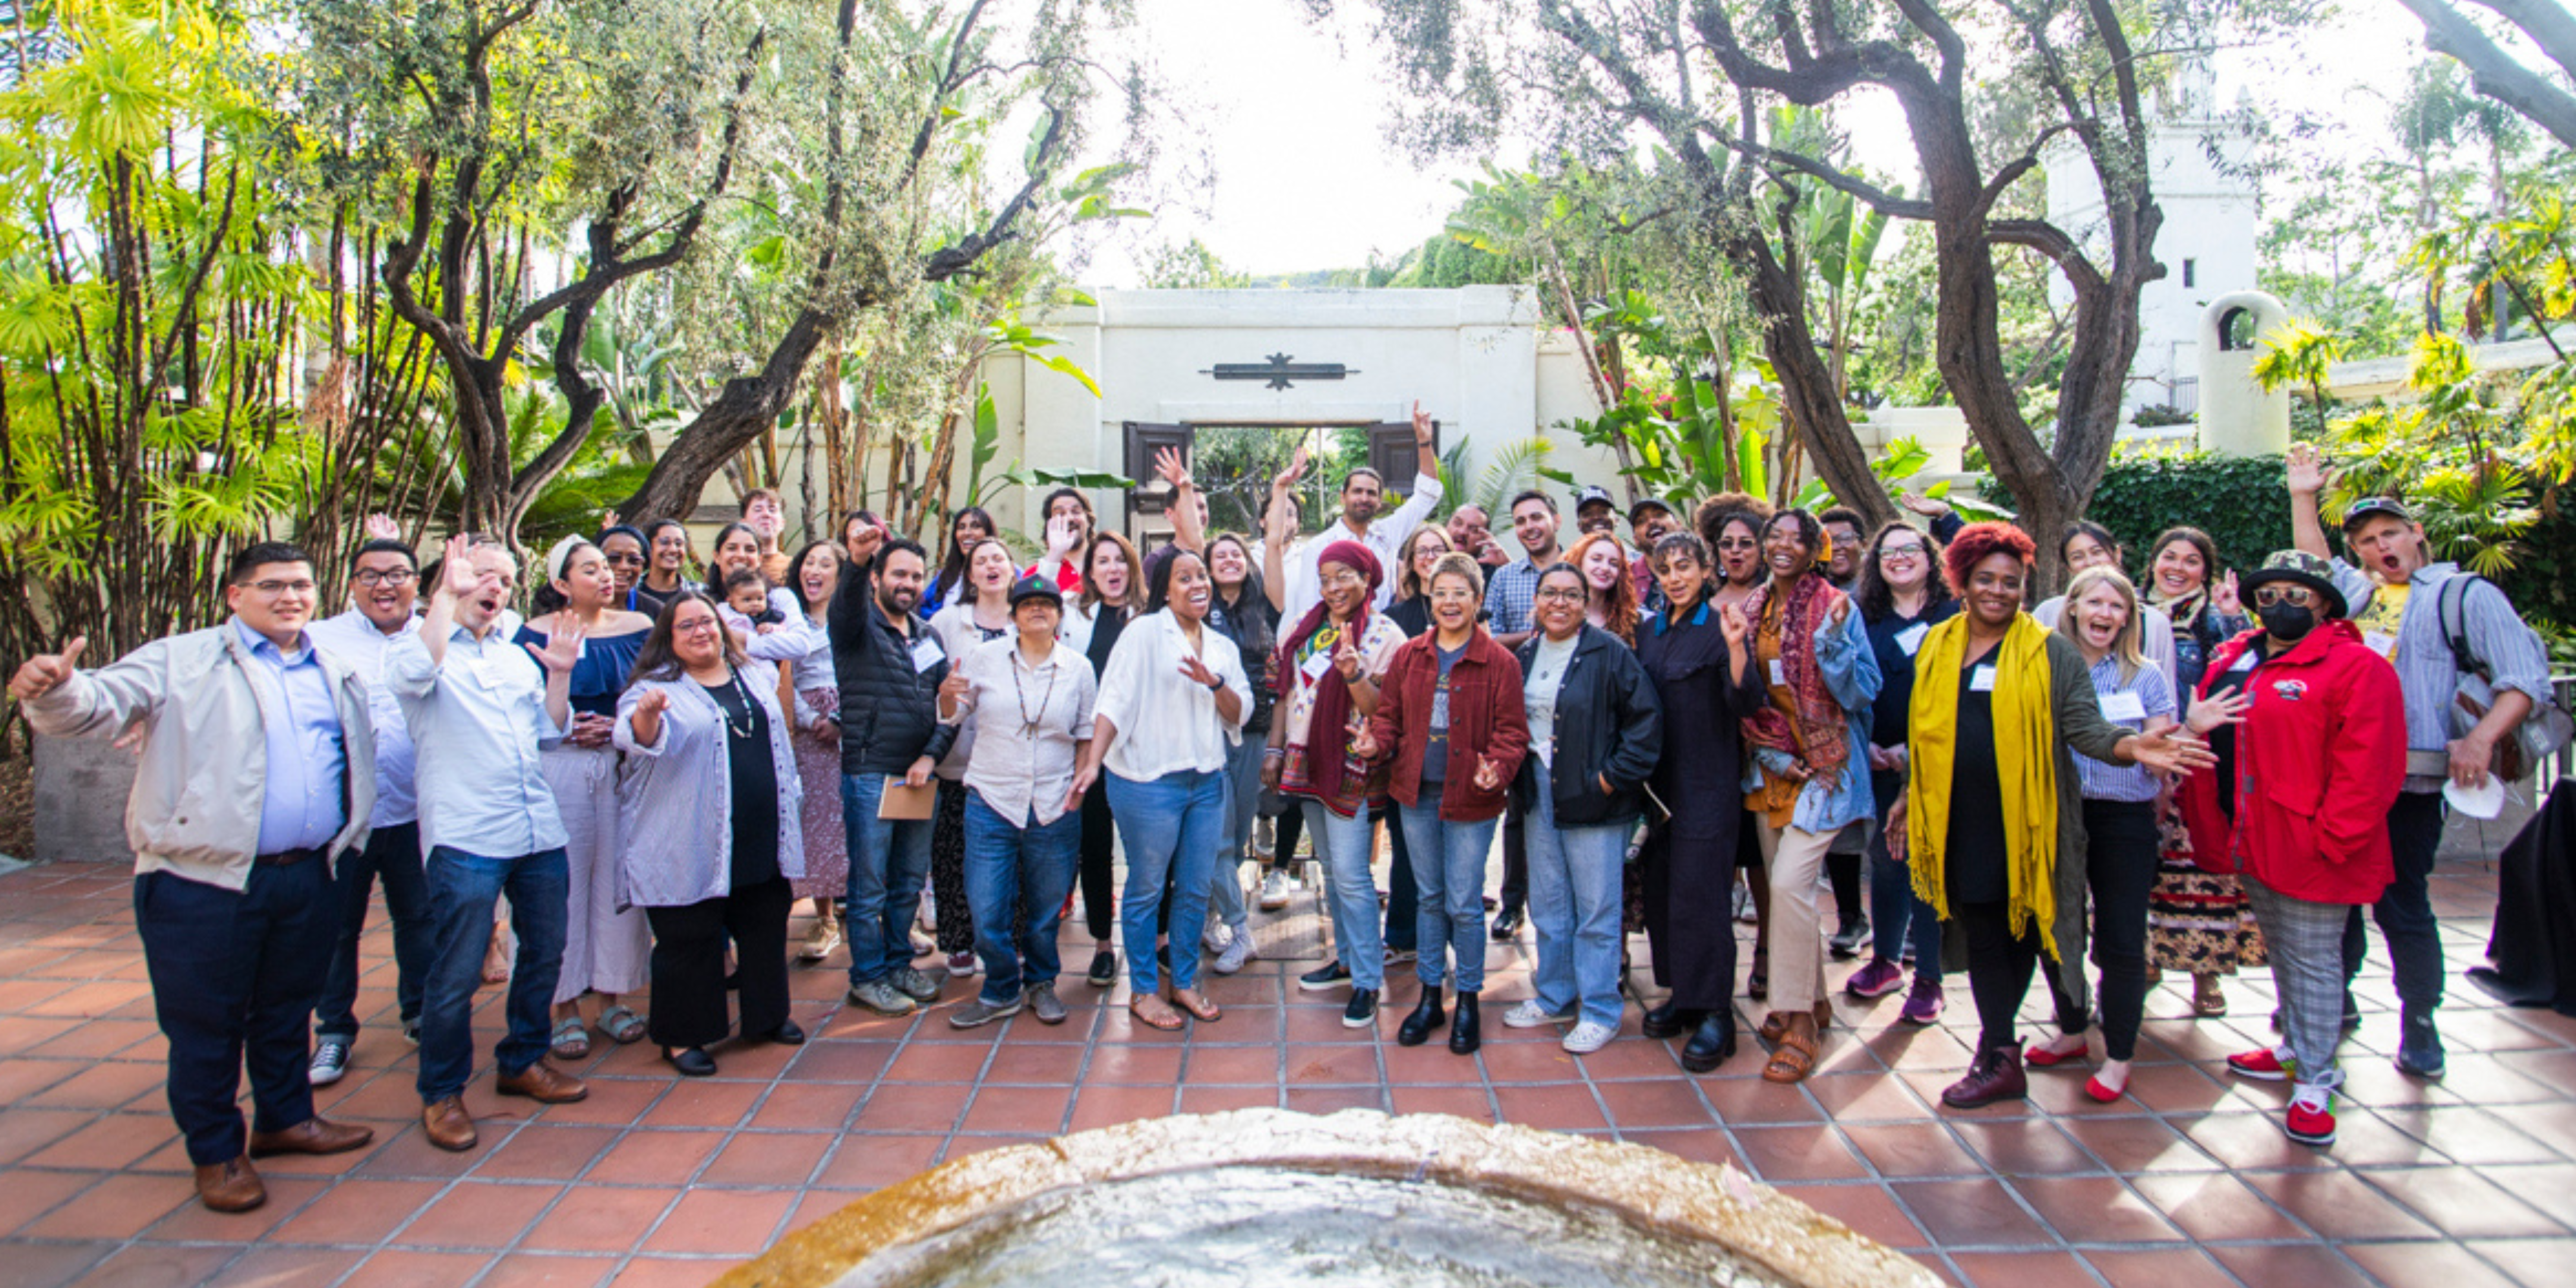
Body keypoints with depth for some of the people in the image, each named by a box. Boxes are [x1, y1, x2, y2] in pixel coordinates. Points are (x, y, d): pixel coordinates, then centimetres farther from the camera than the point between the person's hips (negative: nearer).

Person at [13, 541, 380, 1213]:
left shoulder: (336, 674, 12)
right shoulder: (183, 662, -4)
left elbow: (359, 756, 22)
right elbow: (104, 703, -17)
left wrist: (346, 839, 15)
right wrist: (58, 688, -38)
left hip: (306, 877, 5)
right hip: (206, 882, -5)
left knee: (287, 1009, 19)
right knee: (205, 1023, 6)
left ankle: (286, 1119, 36)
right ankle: (216, 1153, 20)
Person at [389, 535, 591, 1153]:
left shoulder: (517, 656, 18)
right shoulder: (428, 645, 0)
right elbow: (412, 675, -25)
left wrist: (560, 675, 4)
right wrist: (446, 593, -25)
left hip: (540, 833, 6)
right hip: (466, 838, -6)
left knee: (544, 955, 15)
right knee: (457, 974, -1)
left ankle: (523, 1062, 33)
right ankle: (442, 1093, 16)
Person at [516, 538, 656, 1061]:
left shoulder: (637, 628, 7)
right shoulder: (538, 633, 0)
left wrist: (623, 725, -7)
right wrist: (565, 729, -14)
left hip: (624, 764, 2)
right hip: (560, 767, -2)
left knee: (618, 880, 5)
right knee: (564, 884, 2)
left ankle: (613, 997, 17)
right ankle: (566, 1006, 12)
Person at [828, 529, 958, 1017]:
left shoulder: (929, 638, 14)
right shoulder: (858, 625, -3)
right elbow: (846, 603, -28)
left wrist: (931, 756, -5)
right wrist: (859, 560, -49)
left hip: (919, 776, 5)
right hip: (869, 776, -5)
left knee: (910, 881, 13)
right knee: (869, 886, 2)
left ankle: (898, 964, 28)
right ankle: (868, 976, 14)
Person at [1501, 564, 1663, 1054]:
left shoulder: (1608, 653, -9)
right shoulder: (1525, 656, 10)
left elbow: (1646, 719, -11)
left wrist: (1615, 776, -14)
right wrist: (1516, 774, 9)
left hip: (1593, 797, -6)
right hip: (1540, 794, 6)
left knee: (1596, 910, 1)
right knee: (1547, 905, 14)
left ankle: (1599, 1012, 12)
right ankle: (1555, 998, 28)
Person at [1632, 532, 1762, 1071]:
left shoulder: (1719, 629, -7)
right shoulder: (1649, 632, 11)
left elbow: (1744, 703, -19)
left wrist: (1736, 647, -34)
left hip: (1707, 783, -6)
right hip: (1658, 779, 6)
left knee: (1699, 893, -6)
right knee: (1659, 889, 10)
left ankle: (1716, 1014, 3)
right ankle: (1683, 994, 25)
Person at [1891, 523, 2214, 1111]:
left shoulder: (2052, 653, 1)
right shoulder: (1937, 647, 10)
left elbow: (2084, 725, -6)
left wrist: (2130, 747, -26)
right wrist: (1910, 798, 20)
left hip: (2020, 820, -3)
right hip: (1957, 819, 3)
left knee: (2010, 932, 3)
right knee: (1982, 932, 7)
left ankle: (1999, 1057, 23)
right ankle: (2000, 1051, 19)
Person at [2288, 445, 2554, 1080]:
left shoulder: (2465, 594, 0)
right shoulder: (2356, 592, 16)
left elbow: (2526, 675, -7)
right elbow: (2313, 562, 36)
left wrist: (2482, 737, -21)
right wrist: (2303, 497, 28)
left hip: (2409, 784, -5)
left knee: (2401, 905, -1)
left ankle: (2420, 1028, 13)